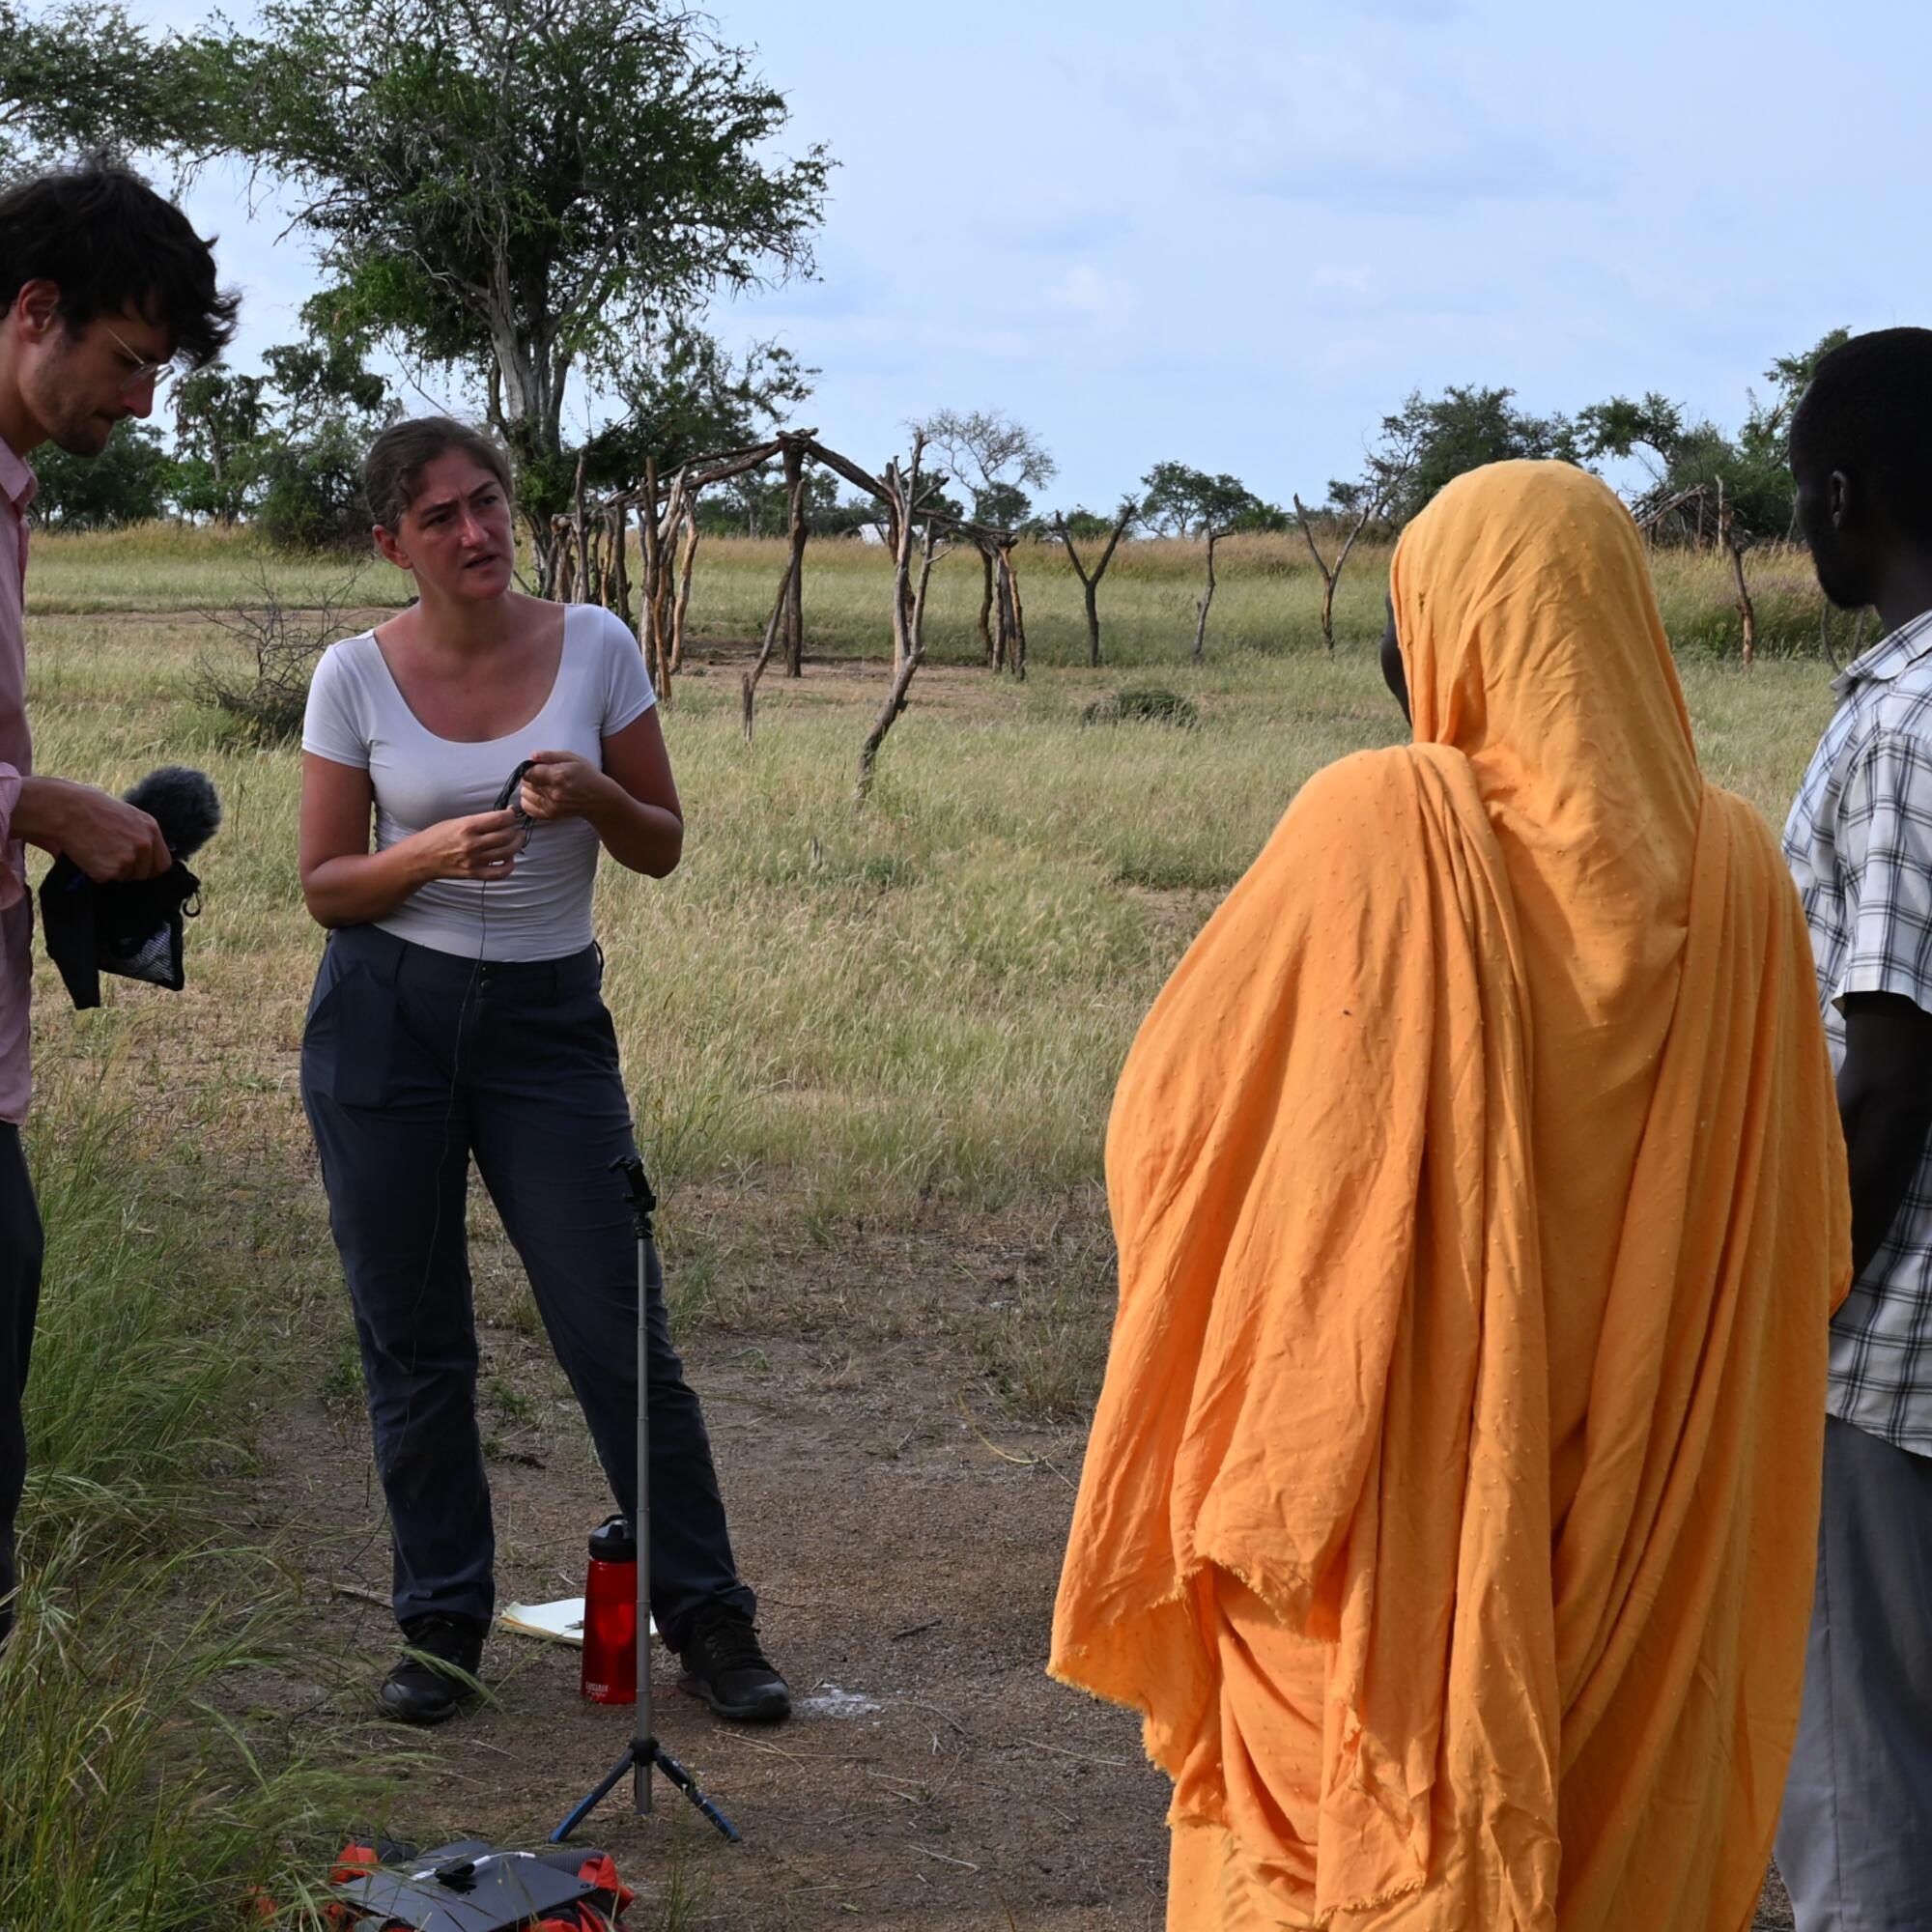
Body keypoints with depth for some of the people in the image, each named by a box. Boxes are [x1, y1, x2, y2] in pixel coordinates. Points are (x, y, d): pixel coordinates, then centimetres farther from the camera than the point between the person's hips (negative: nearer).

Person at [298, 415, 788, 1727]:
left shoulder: (595, 647, -1)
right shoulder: (356, 676, -2)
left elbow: (663, 848, 4)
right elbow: (325, 883, 1)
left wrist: (596, 798, -17)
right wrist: (428, 855, -18)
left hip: (550, 1023, 0)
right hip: (387, 1018, 0)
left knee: (621, 1333, -1)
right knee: (413, 1347, 5)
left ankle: (708, 1619, 12)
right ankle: (442, 1628, 20)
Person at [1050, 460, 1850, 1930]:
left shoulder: (1383, 827, -15)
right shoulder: (1734, 871, -4)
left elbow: (1172, 1106, -8)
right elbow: (1803, 1233, 4)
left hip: (1393, 1523, -3)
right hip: (1646, 1541, 4)